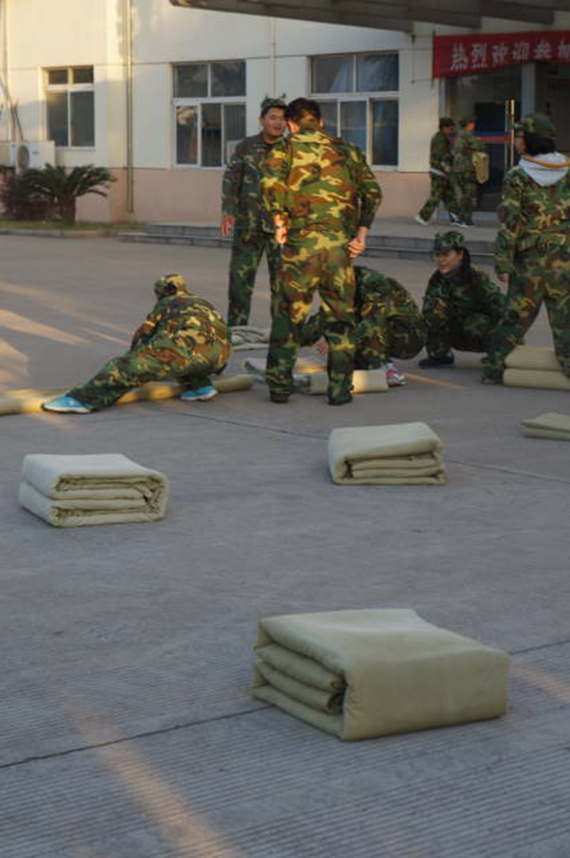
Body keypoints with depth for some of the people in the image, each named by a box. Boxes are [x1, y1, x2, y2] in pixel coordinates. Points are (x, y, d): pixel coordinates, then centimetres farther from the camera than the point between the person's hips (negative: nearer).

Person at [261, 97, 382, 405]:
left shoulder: (285, 148, 5)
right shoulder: (347, 150, 15)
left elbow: (271, 182, -15)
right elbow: (372, 191, 6)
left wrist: (279, 222, -5)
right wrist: (362, 232, 7)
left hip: (301, 243, -2)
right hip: (341, 244, 2)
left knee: (287, 315, 9)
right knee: (340, 318, 11)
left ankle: (279, 385, 11)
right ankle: (340, 388, 11)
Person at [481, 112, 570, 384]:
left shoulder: (517, 178, -7)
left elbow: (509, 223, -9)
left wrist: (503, 263, -5)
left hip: (529, 260, -1)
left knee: (516, 315, 9)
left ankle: (493, 367, 13)